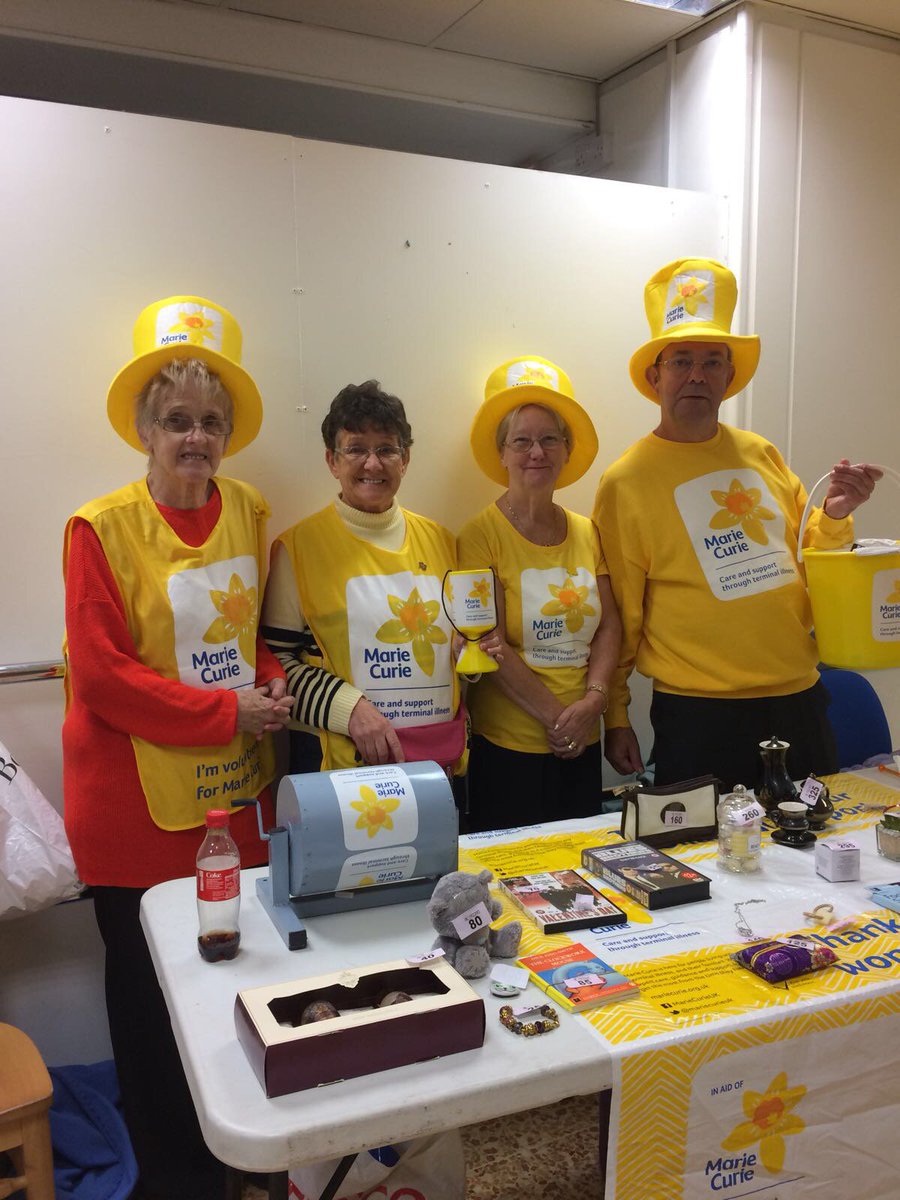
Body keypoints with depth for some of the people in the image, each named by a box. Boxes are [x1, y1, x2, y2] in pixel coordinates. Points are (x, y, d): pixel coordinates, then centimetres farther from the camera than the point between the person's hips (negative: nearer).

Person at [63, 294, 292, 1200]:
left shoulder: (249, 513, 5)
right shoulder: (101, 528, -10)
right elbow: (102, 677, -13)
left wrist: (272, 686, -5)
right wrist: (224, 711, -15)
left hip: (240, 787, 4)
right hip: (140, 803, -4)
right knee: (153, 994, 11)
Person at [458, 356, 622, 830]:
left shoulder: (586, 533, 8)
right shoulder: (481, 533, -8)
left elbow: (609, 625, 6)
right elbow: (490, 645, -13)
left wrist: (593, 699, -9)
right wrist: (554, 715, -13)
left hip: (582, 743, 5)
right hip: (507, 744, -5)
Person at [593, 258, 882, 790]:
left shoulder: (762, 455, 8)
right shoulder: (626, 482, -7)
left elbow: (806, 558, 17)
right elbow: (618, 614, -5)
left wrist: (835, 516, -3)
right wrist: (615, 717, -4)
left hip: (798, 697, 5)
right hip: (698, 714, -5)